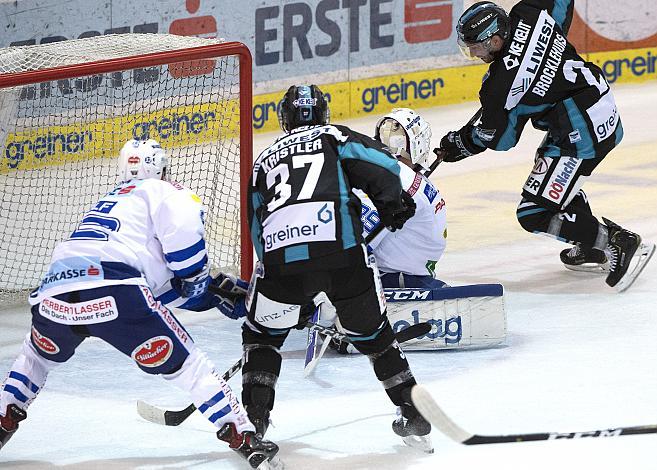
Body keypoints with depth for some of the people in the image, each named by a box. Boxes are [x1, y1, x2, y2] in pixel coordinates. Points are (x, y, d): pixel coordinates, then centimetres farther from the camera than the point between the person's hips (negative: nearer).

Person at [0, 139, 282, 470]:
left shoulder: (110, 201, 39)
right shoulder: (162, 191, 18)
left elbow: (162, 290, 38)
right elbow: (182, 229, -7)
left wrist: (215, 295, 37)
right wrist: (197, 277, 11)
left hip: (53, 293, 6)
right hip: (113, 294, -6)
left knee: (39, 353, 38)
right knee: (184, 363, 6)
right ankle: (245, 438, -1)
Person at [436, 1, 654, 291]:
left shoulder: (503, 85, -23)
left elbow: (497, 137, -7)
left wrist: (460, 144, 11)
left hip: (582, 135, -10)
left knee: (535, 214, -5)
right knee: (559, 180, 32)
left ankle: (619, 244, -3)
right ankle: (592, 248, 40)